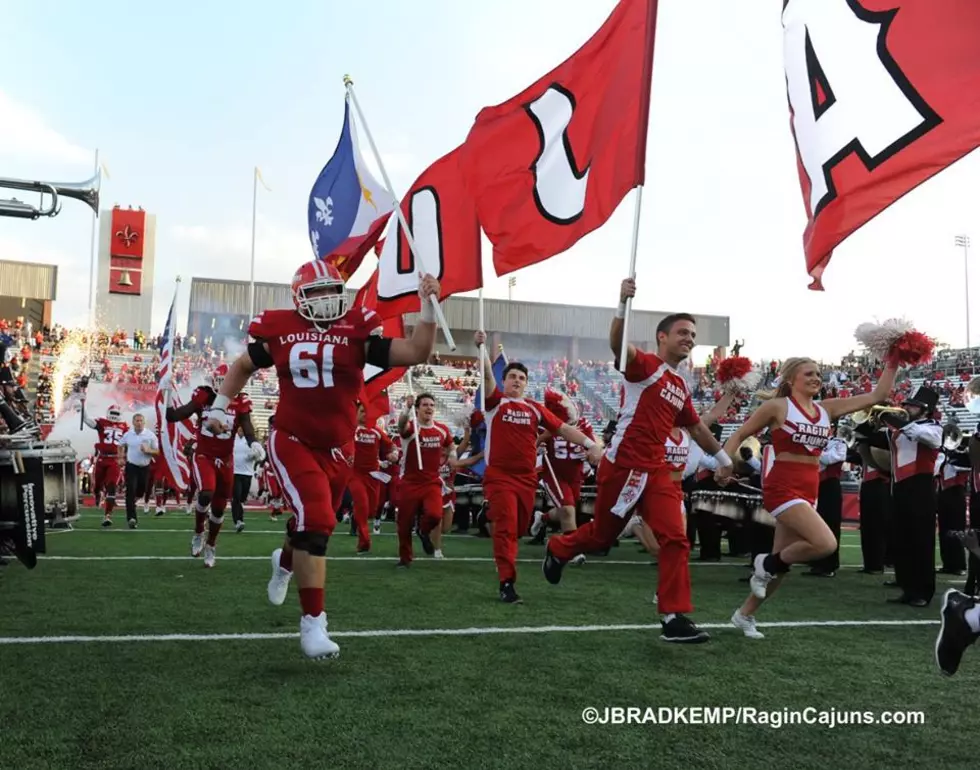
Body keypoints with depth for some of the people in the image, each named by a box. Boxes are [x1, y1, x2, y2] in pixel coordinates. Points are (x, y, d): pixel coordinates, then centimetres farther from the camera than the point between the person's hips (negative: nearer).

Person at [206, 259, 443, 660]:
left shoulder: (358, 330, -6)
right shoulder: (278, 330, -4)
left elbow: (416, 354, -14)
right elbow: (244, 365, 15)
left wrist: (428, 308, -22)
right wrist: (220, 406, 11)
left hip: (337, 448, 3)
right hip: (292, 441, -2)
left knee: (315, 524, 18)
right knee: (315, 522, -18)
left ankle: (284, 561, 56)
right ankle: (312, 621, -7)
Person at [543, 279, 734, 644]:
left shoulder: (681, 386, 14)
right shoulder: (646, 365, -9)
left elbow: (695, 427, 30)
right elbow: (618, 345, -31)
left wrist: (721, 456, 36)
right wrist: (623, 305, -47)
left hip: (657, 471, 6)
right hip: (622, 466, -6)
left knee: (675, 538, -7)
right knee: (602, 534, 11)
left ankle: (674, 618, -3)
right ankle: (557, 549, 42)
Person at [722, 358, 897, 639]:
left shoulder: (827, 409, 10)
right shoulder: (777, 406, -5)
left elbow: (877, 396, 9)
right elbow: (739, 435, 0)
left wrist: (892, 364, 1)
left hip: (809, 490, 7)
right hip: (782, 488, -7)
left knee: (781, 562, 10)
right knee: (826, 543, -24)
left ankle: (744, 614, 26)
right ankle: (768, 563, 0)